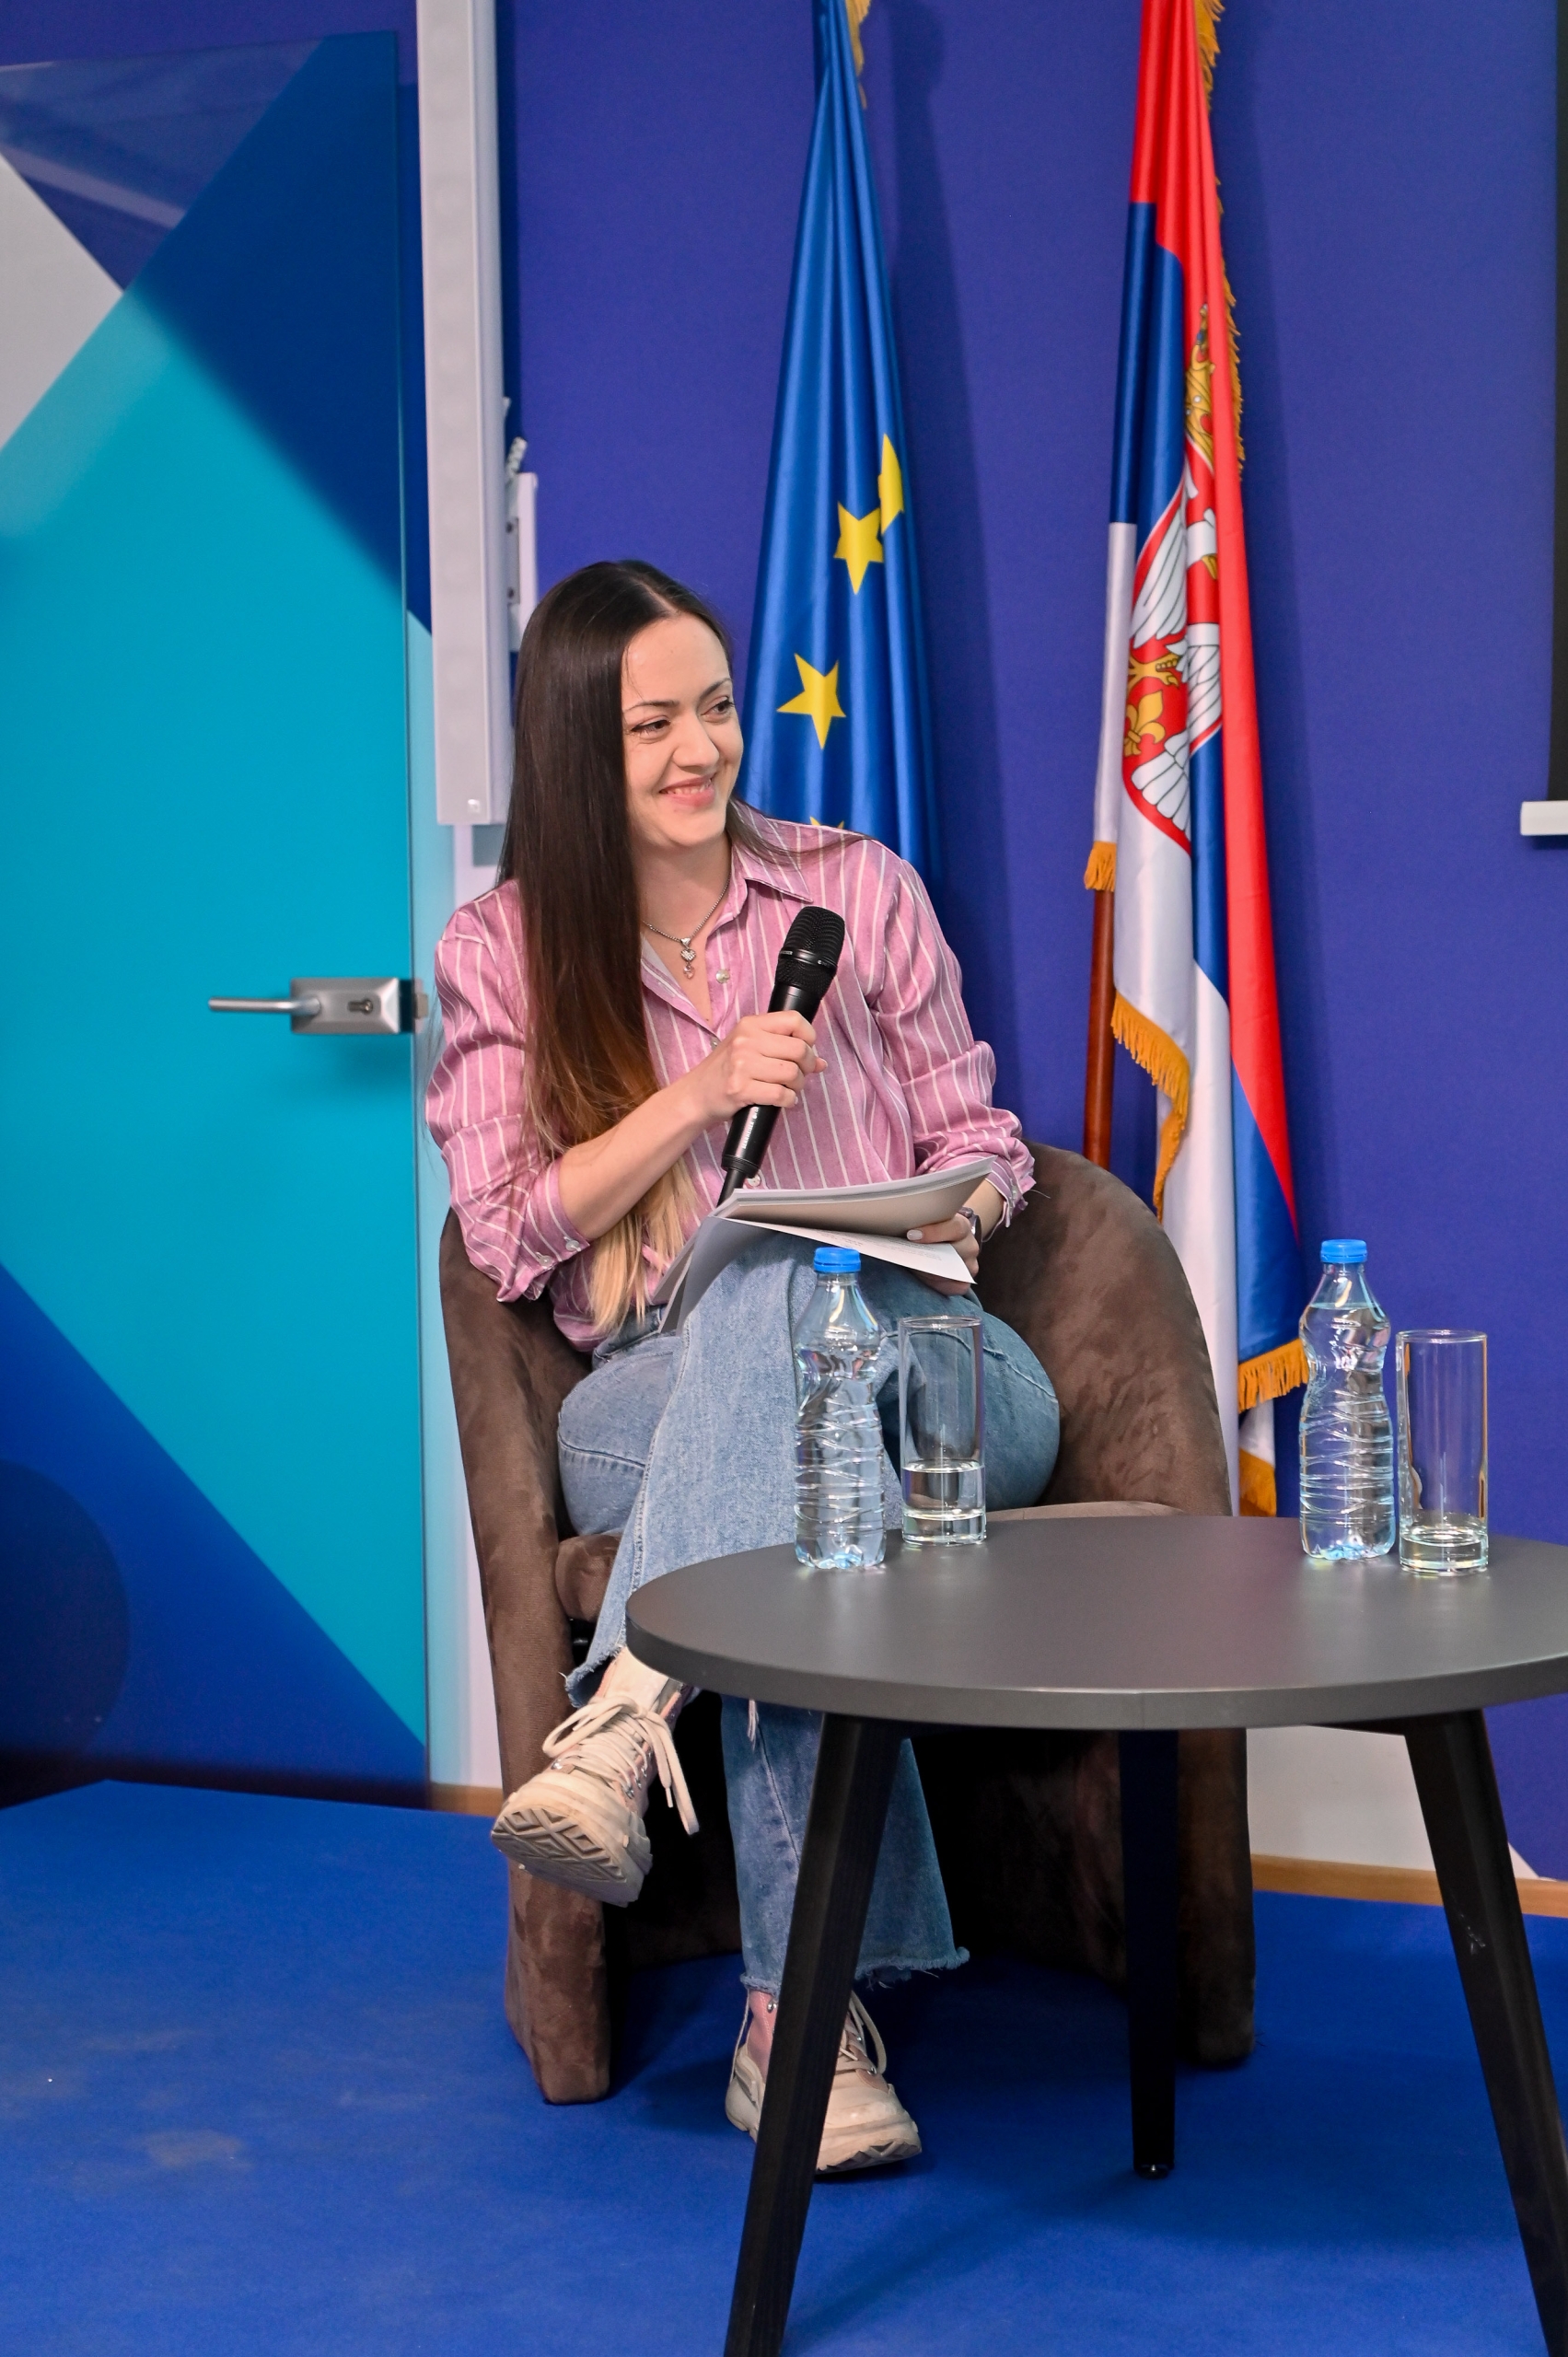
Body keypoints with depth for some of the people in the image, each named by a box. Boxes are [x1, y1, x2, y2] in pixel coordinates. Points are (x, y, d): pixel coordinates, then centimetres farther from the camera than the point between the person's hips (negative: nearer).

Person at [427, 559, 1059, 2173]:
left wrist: (945, 1221, -11)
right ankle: (809, 2003, -43)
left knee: (781, 1287, -38)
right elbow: (510, 1234, 1)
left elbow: (977, 1140, 14)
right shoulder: (498, 951, 9)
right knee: (784, 1485, -40)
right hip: (653, 1400, 0)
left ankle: (627, 1715, -48)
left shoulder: (857, 890, 11)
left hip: (922, 1370, 1)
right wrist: (700, 1094, -11)